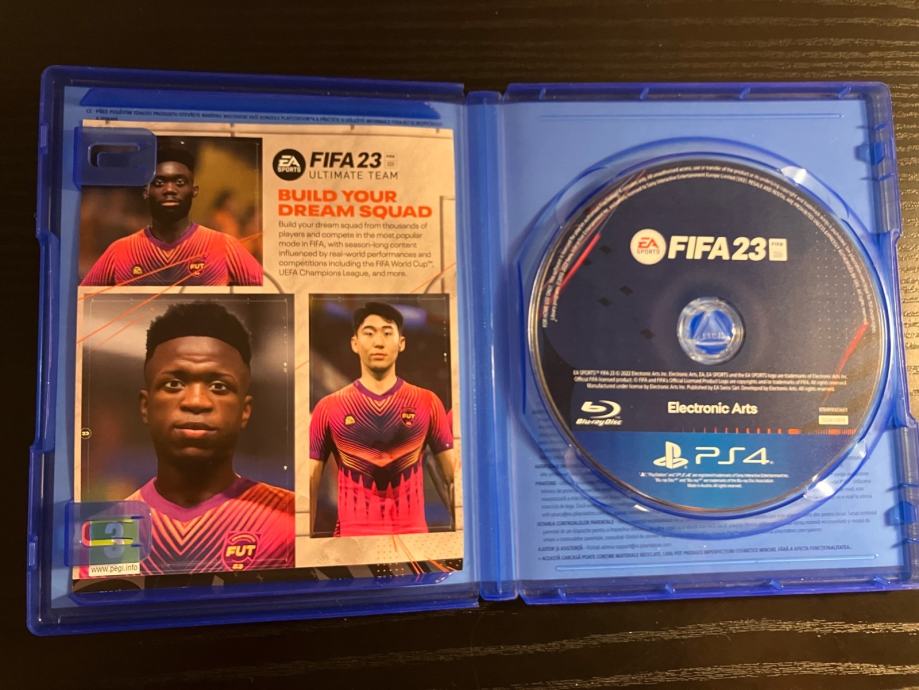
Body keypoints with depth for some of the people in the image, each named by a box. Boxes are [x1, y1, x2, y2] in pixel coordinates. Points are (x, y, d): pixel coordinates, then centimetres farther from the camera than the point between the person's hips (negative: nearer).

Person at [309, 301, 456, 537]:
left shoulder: (428, 403, 2)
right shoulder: (328, 408, 1)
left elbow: (455, 477, 4)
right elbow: (310, 485, 4)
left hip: (413, 534, 1)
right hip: (352, 537, 0)